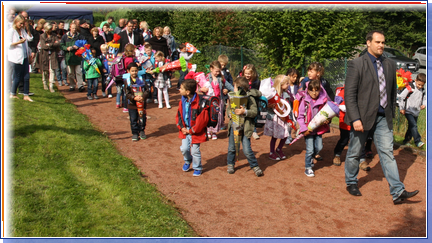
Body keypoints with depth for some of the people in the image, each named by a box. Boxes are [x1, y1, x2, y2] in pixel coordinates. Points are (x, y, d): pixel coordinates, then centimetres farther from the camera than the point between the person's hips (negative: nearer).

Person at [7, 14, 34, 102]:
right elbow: (8, 44, -10)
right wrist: (18, 42, -23)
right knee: (17, 78, 0)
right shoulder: (11, 31, -5)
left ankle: (26, 95, 9)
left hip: (24, 57, 6)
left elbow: (30, 38, 14)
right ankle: (13, 94, 17)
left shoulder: (23, 30, 14)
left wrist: (27, 29, 3)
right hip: (15, 58, -6)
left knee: (26, 77, 3)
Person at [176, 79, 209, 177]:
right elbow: (179, 115, 11)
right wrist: (181, 127, -3)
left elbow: (202, 119, -20)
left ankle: (197, 168, 25)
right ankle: (187, 161, 39)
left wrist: (191, 130, -14)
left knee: (195, 150, 3)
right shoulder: (182, 101, 1)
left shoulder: (199, 102, -22)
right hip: (185, 130, 6)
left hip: (195, 131, -6)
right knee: (184, 148, 8)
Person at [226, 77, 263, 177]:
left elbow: (255, 111, -15)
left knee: (247, 150, -6)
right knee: (231, 148, 15)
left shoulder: (250, 98, -10)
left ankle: (255, 166, 13)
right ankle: (230, 164, 36)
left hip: (245, 127, -5)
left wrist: (245, 112, -30)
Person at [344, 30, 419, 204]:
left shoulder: (390, 65, 9)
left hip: (383, 118, 4)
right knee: (354, 153, 10)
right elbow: (349, 94, -13)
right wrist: (355, 119, -19)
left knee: (387, 153, 2)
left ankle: (398, 192, 4)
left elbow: (392, 92, 16)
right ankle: (351, 183, 30)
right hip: (363, 116, -4)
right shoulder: (356, 64, -8)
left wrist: (391, 113, 12)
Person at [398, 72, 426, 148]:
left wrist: (424, 104, -2)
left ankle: (406, 141, 26)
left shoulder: (423, 90, 6)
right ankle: (418, 141, -15)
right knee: (413, 125, -18)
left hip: (416, 112, 6)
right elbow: (401, 97, -11)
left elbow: (424, 99, 21)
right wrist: (401, 108, -9)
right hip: (408, 111, -6)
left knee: (411, 127, 12)